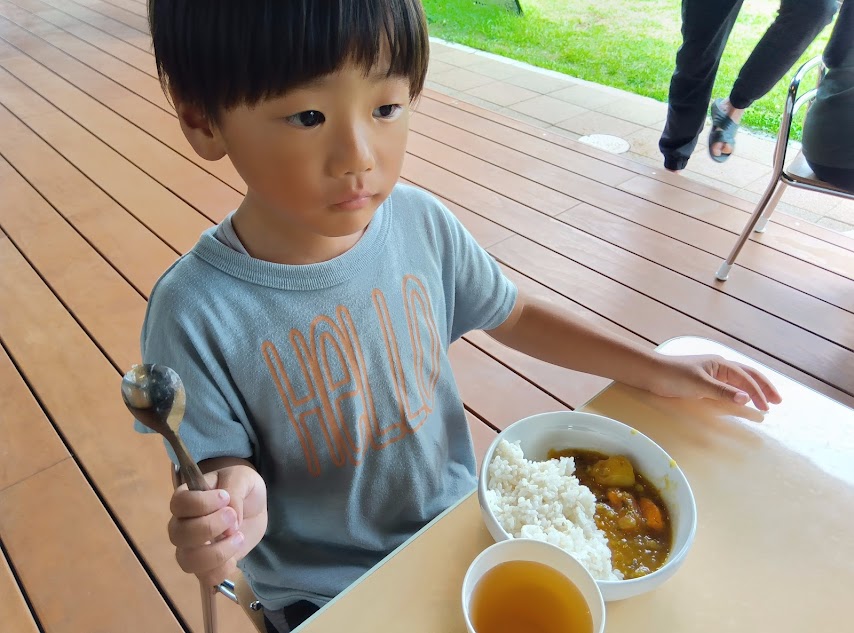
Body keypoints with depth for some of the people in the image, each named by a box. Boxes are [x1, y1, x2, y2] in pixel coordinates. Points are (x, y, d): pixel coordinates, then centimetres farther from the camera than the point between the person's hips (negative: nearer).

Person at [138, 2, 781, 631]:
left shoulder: (422, 223, -17)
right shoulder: (196, 312, -27)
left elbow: (512, 315, -1)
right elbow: (224, 463, -13)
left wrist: (656, 369, -1)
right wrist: (234, 501, -37)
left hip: (455, 517, 3)